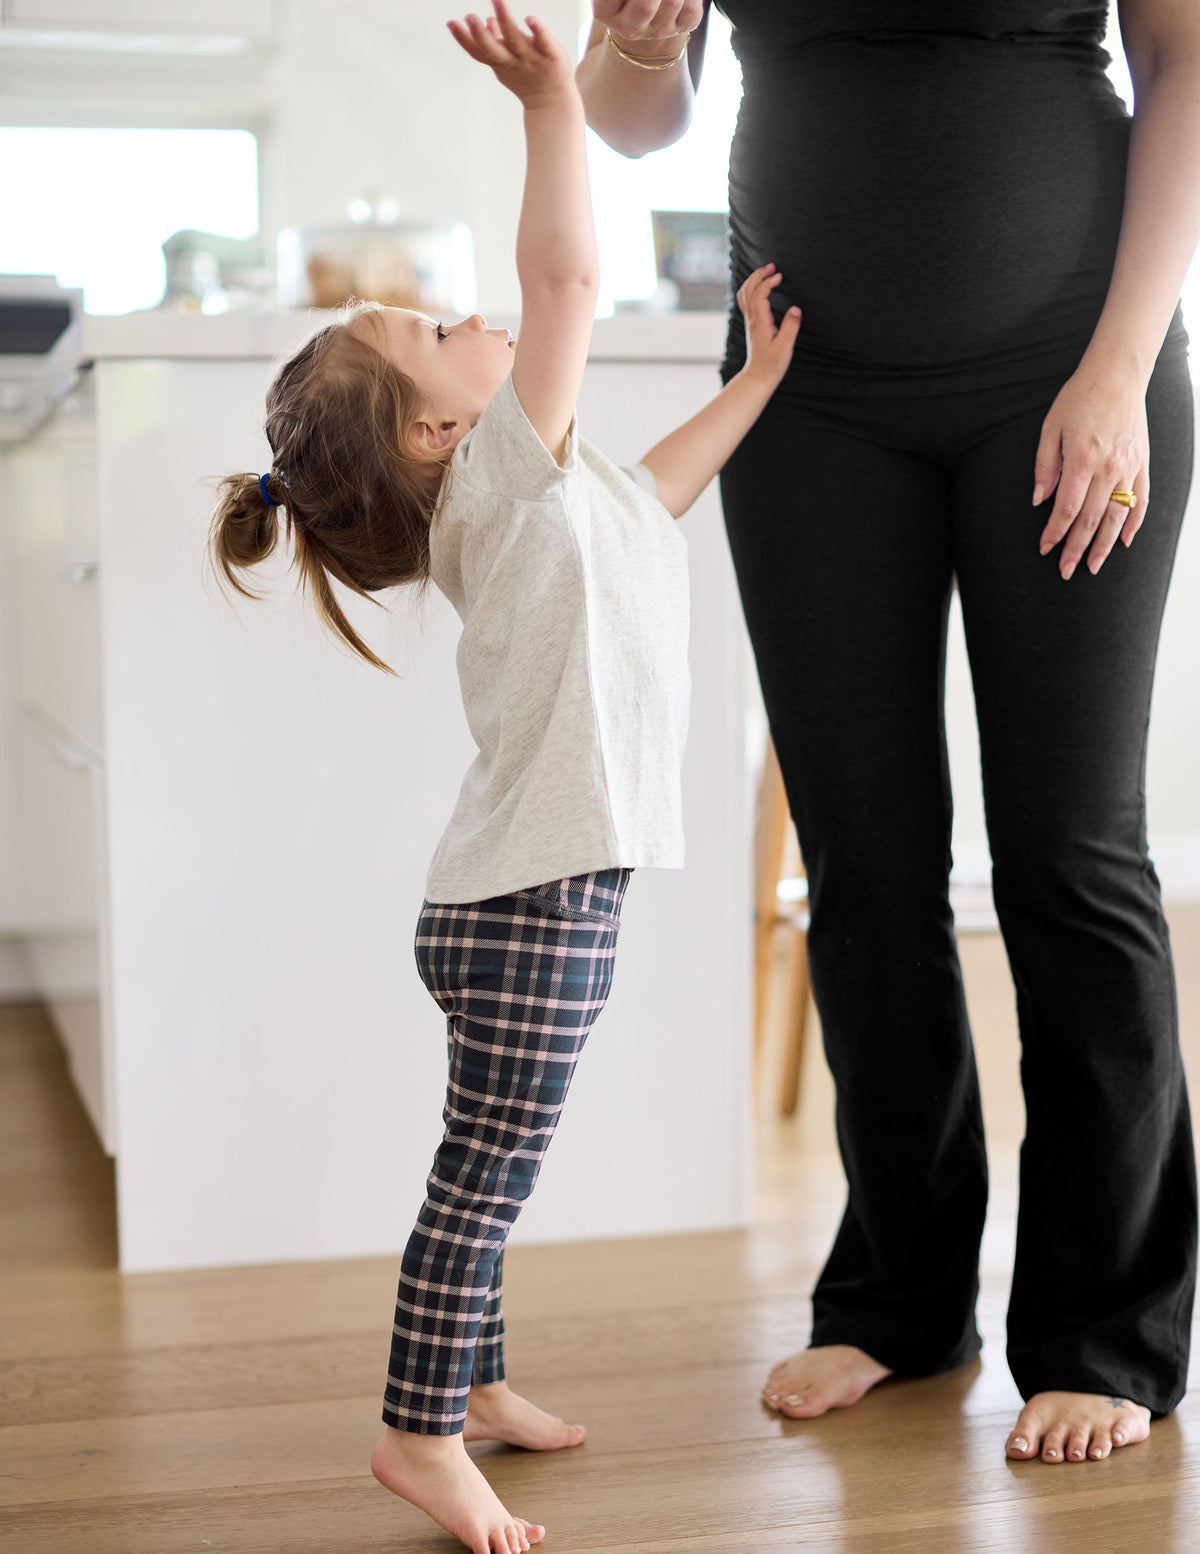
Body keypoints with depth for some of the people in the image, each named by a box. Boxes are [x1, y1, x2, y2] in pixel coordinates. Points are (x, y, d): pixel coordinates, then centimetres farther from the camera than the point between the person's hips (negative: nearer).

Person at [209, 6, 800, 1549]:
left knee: (490, 1164, 19)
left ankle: (471, 1382, 32)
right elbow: (565, 277, -21)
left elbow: (641, 491, 35)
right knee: (486, 1170, -5)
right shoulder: (499, 474, -11)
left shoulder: (533, 490, 16)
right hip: (526, 901, -10)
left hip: (527, 889, 10)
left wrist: (753, 383, 36)